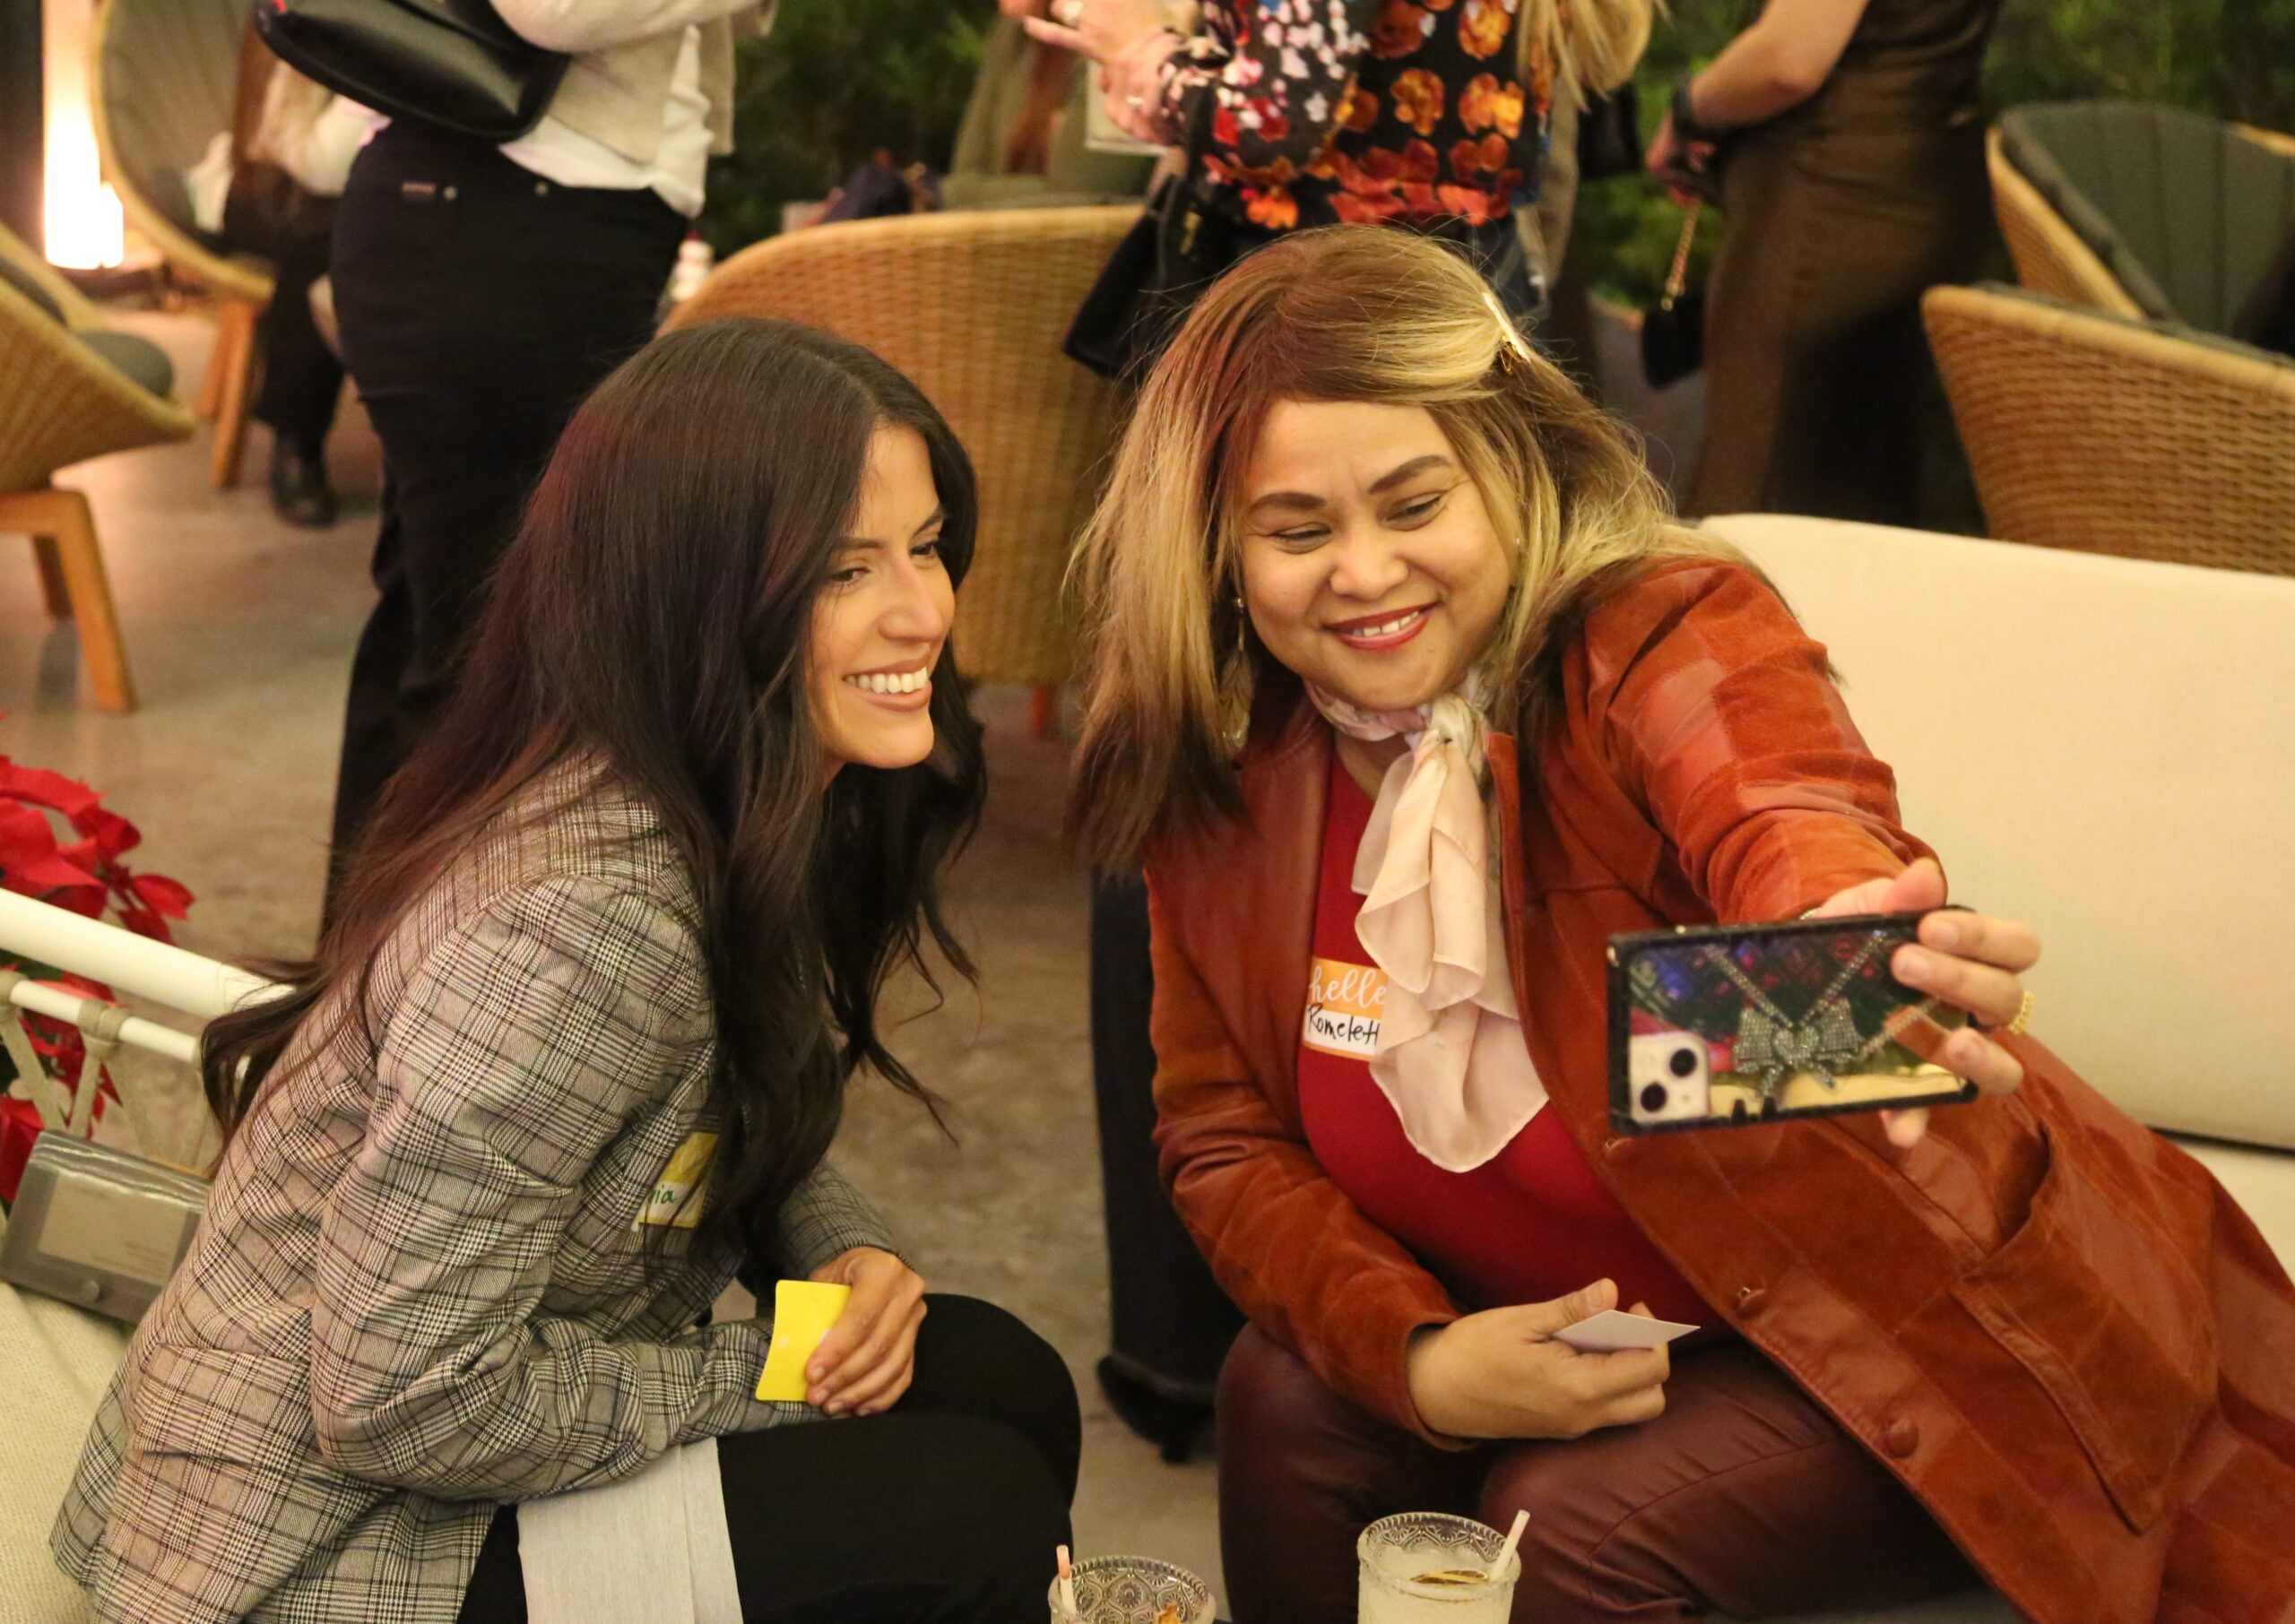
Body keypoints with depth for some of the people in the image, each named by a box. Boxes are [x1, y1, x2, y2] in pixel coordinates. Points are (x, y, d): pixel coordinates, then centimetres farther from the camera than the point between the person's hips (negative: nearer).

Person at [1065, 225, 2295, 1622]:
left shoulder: (1666, 632, -24)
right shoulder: (1227, 772, -7)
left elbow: (1785, 819, -47)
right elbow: (1227, 1140, -1)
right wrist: (1416, 1357, -19)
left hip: (1947, 1340, -5)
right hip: (1577, 1351, 5)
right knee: (1291, 1403, -18)